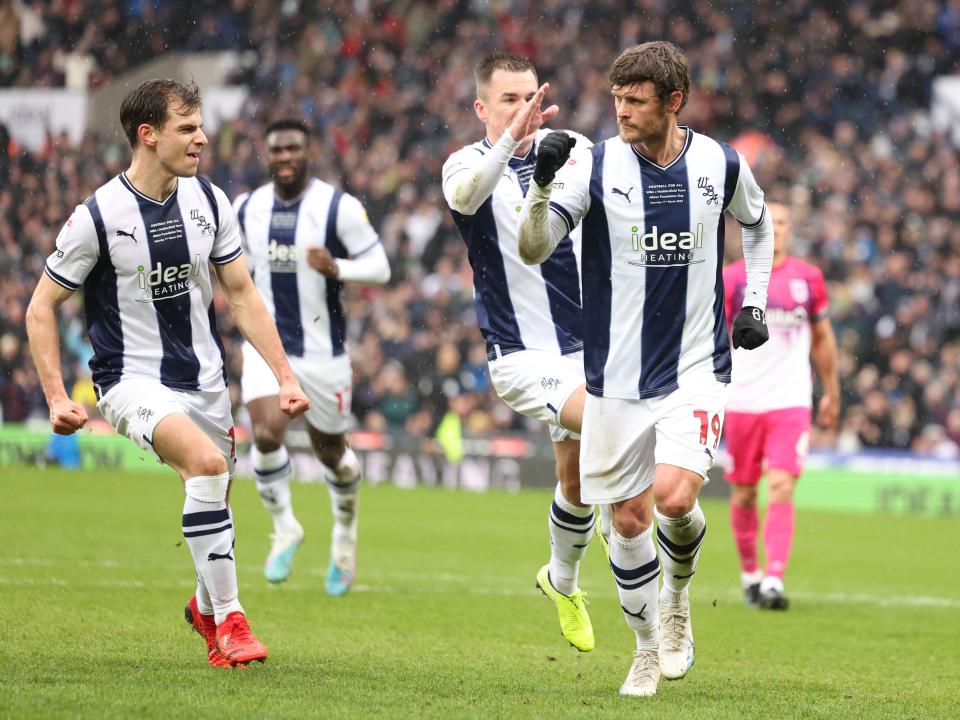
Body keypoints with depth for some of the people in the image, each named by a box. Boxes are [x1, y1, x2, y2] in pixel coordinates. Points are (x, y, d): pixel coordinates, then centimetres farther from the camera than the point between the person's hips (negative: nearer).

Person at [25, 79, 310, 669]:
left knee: (215, 504, 9)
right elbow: (42, 308, -4)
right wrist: (57, 398, -12)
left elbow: (243, 295, 9)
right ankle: (228, 617, -20)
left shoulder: (209, 201, 1)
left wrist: (286, 376, 3)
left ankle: (206, 607, 42)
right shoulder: (98, 216, -13)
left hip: (204, 378, 5)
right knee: (208, 463, -30)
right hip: (134, 381, -5)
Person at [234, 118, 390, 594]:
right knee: (267, 434, -20)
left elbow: (380, 268, -10)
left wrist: (337, 268, -27)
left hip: (323, 350, -2)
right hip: (266, 347, 2)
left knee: (331, 451, 10)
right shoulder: (247, 208, 2)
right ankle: (284, 528, 3)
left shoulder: (339, 207, -11)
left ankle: (345, 531, 38)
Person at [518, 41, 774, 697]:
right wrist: (544, 183, -33)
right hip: (618, 375, 1)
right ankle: (649, 648, 27)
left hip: (697, 367, -1)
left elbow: (758, 224, 21)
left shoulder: (721, 165, -2)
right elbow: (533, 250, -17)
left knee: (674, 497, -20)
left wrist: (754, 303, 13)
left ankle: (679, 591, 13)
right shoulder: (595, 165, -8)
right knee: (628, 518, 6)